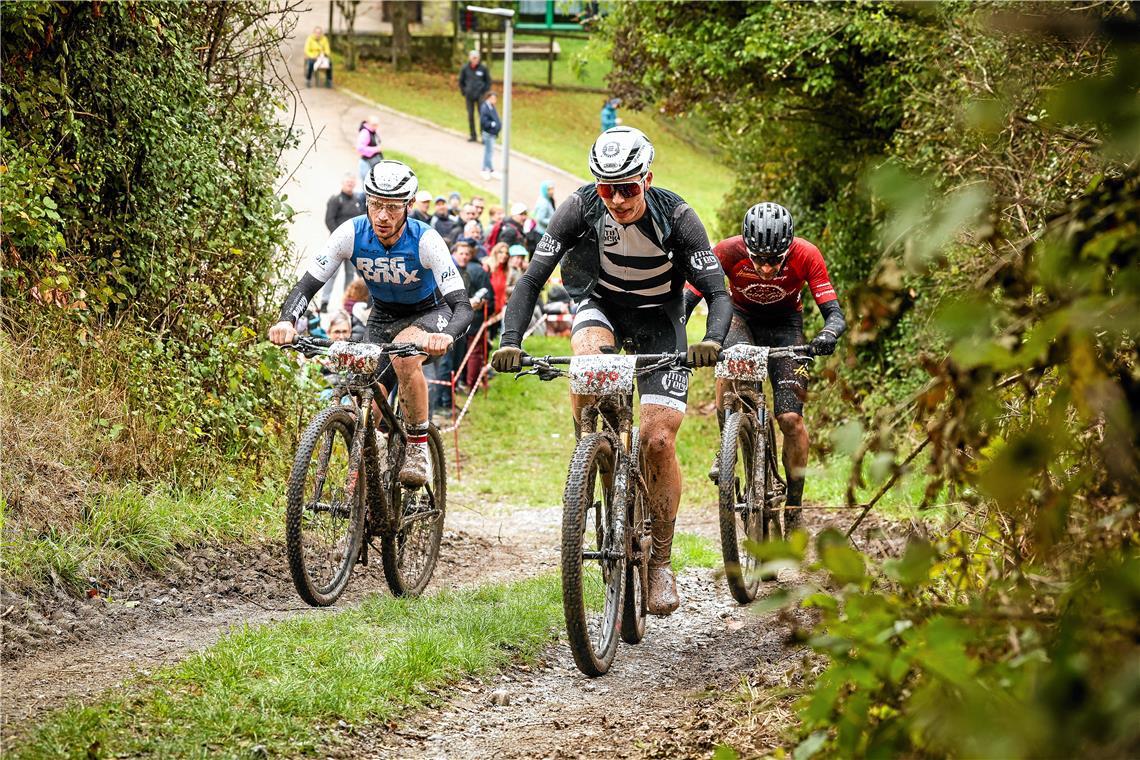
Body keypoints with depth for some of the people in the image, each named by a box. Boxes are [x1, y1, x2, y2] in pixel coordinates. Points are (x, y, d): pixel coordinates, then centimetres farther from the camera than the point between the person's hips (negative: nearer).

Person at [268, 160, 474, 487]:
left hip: (428, 313, -4)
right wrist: (286, 321, -45)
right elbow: (306, 285, -23)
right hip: (382, 316, 4)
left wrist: (446, 336, -58)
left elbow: (463, 305, -36)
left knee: (406, 356, -35)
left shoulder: (425, 241, -31)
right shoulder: (352, 234, -24)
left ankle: (418, 447, -18)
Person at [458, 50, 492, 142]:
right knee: (470, 116, 6)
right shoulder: (465, 69, 0)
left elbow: (488, 81, 7)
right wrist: (464, 92, 5)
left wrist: (485, 92, -1)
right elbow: (461, 82, 11)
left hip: (480, 95, -2)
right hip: (469, 96, 2)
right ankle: (473, 136, 15)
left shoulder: (483, 68, -3)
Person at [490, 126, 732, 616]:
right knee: (587, 358, -36)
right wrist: (510, 341, -39)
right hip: (602, 304, 1)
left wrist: (712, 341, -49)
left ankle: (660, 562, 1)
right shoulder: (581, 208, -24)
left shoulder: (675, 216, -27)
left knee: (659, 441, -13)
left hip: (659, 318, -1)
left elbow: (718, 294, -27)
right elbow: (531, 280, -23)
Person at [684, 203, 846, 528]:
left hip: (785, 323, 0)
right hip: (742, 316, 0)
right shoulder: (728, 252, -28)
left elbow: (835, 313, -28)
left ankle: (794, 510, 1)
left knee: (791, 418, -12)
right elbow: (686, 301, -25)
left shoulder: (806, 256, -28)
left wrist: (829, 334, -52)